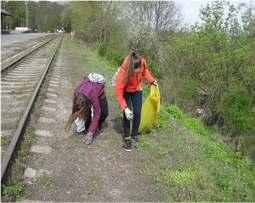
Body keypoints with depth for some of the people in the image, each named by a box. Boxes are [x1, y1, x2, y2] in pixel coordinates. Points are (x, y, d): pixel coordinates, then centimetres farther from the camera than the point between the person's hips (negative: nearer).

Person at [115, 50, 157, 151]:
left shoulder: (142, 62, -29)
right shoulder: (123, 71, -39)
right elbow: (118, 91, -32)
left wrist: (152, 80, -9)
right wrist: (125, 108, -38)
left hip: (137, 90, 3)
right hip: (125, 91, -3)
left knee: (137, 113, -1)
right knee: (127, 114, -10)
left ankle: (134, 136, 17)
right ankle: (127, 139, 5)